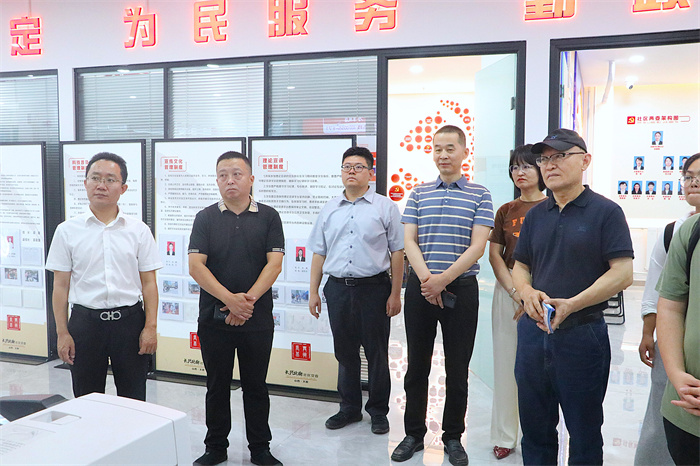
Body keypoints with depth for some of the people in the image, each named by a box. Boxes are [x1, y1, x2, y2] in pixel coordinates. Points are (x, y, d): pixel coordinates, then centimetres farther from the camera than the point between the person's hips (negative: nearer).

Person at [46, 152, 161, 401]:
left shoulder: (138, 230, 2)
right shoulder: (67, 230, 2)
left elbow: (149, 283, 1)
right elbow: (60, 285, 3)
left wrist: (151, 327, -5)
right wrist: (62, 332, -1)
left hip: (130, 319, 0)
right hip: (85, 321, 0)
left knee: (133, 399, 9)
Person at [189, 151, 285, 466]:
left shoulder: (268, 217, 2)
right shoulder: (206, 218, 3)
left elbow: (274, 264, -6)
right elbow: (196, 266, -6)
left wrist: (248, 299, -17)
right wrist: (230, 299, -18)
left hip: (257, 318, 0)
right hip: (214, 318, 1)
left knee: (256, 386, 11)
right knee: (217, 385, 12)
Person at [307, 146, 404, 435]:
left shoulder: (385, 207, 0)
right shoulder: (330, 210, 12)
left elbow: (397, 252, -2)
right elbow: (319, 253, 14)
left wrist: (395, 294, -7)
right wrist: (313, 291, 9)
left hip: (374, 287, -3)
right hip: (338, 289, 4)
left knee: (376, 354, 5)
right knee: (345, 352, 13)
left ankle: (379, 411, 22)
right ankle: (349, 408, 28)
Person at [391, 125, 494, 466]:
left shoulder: (479, 196, 3)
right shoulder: (419, 194, 9)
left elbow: (477, 246, -6)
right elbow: (409, 241, 1)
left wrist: (444, 279, -16)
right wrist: (426, 278, -14)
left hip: (461, 288, -2)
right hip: (420, 287, 2)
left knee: (457, 369, 7)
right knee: (417, 365, 9)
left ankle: (453, 437, 23)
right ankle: (414, 434, 24)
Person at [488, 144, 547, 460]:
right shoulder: (505, 211, 12)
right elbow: (494, 255, 6)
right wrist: (515, 293, -7)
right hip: (507, 289, 3)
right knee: (506, 363, 4)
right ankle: (504, 437, 14)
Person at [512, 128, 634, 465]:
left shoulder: (606, 212, -6)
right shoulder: (536, 215, 10)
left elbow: (622, 273, -13)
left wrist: (572, 304, -23)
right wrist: (527, 292, -9)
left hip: (582, 333, -5)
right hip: (533, 330, 5)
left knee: (584, 434, 12)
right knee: (535, 429, 17)